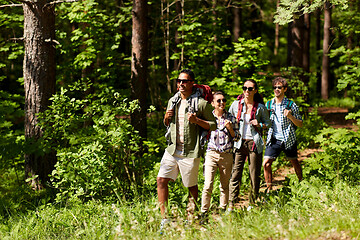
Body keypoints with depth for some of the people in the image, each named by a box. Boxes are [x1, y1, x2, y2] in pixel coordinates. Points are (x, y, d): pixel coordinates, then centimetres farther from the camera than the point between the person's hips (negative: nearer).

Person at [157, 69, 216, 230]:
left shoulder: (201, 103, -5)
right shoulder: (173, 101, 12)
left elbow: (213, 125, -3)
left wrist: (197, 121, -19)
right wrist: (166, 118, 2)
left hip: (190, 151, -5)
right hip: (172, 149, 5)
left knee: (191, 186, 6)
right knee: (161, 180, -6)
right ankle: (164, 218, -1)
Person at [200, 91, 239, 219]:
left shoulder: (231, 118, 4)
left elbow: (236, 137, 6)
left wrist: (229, 128, -9)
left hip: (227, 155, 1)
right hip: (211, 154, -1)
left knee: (225, 185, 9)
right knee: (208, 185, -11)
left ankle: (223, 210, 21)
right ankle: (204, 212, -6)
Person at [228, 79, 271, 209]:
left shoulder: (260, 107, 1)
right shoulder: (236, 104, 4)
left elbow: (268, 122, 11)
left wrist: (259, 125, -8)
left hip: (254, 143, 0)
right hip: (239, 143, 1)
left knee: (255, 175, 3)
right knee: (235, 174, -5)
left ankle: (252, 204, 16)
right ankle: (231, 205, -1)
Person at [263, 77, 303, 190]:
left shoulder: (291, 105, -5)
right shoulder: (269, 104, 6)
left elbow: (300, 124, -2)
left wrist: (290, 117, -19)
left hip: (288, 139, -2)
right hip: (273, 139, 2)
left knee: (294, 162, 12)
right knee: (266, 164, -11)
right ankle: (269, 189, 1)